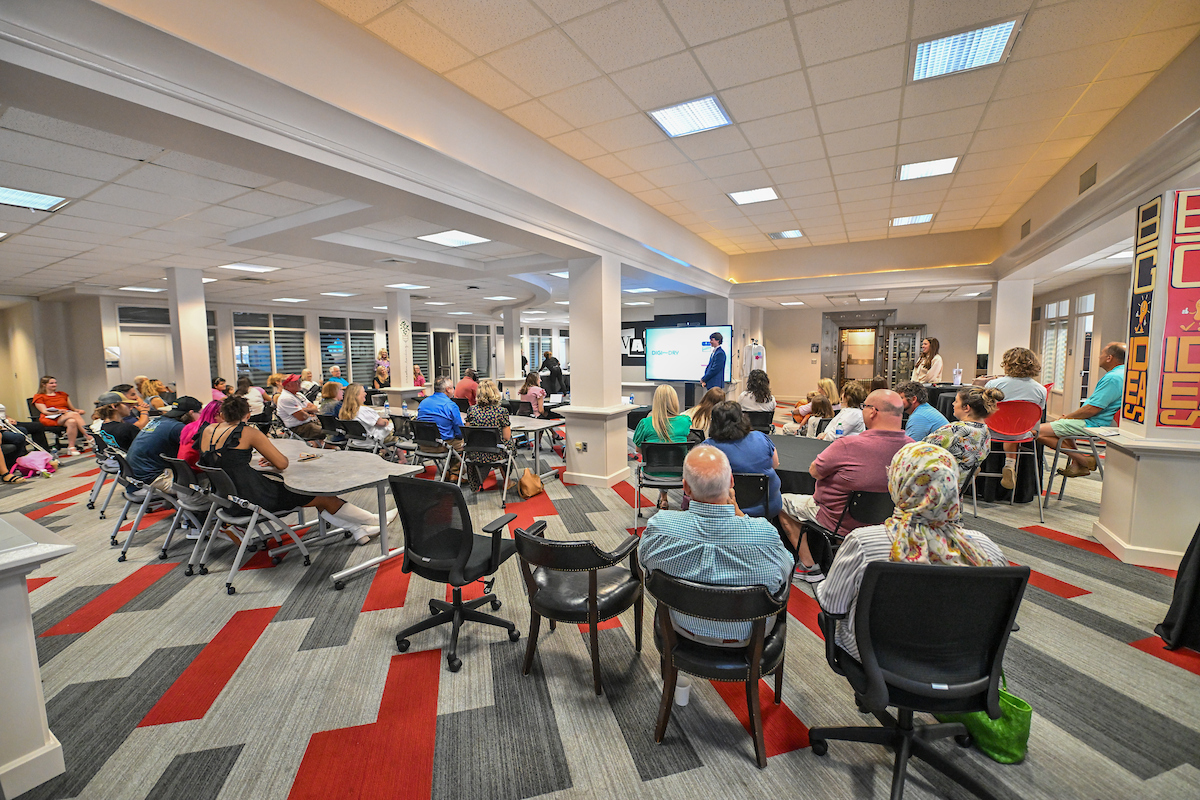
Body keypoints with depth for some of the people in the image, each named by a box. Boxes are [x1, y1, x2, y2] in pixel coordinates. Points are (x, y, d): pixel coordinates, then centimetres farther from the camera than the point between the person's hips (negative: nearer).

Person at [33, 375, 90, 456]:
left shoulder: (63, 394, 28)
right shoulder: (39, 397, 15)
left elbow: (72, 408, 25)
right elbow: (44, 411, 1)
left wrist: (78, 410, 1)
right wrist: (58, 412, -19)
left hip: (68, 416, 4)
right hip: (53, 419, -4)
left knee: (72, 422, -37)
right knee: (74, 414, -36)